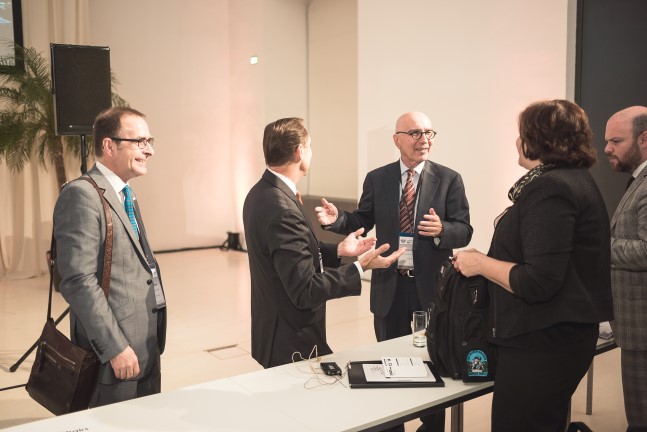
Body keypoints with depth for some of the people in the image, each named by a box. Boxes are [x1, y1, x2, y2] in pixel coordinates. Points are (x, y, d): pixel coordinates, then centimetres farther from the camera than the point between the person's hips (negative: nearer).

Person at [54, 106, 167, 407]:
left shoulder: (125, 195, 15)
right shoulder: (81, 195, -15)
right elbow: (78, 281, -21)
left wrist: (153, 343, 15)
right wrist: (115, 348, -20)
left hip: (146, 348, 9)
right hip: (116, 355, -9)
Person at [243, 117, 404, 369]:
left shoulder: (261, 193, 3)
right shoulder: (282, 211, -27)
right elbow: (305, 291, -26)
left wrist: (338, 250, 12)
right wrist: (360, 268, -22)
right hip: (293, 343, -10)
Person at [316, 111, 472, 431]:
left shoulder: (449, 179, -4)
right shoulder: (377, 179, 2)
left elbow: (464, 231, -8)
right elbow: (363, 221, 3)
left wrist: (441, 230, -29)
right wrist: (337, 219, -16)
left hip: (432, 285, -1)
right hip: (390, 286, 2)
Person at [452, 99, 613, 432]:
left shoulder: (549, 188, -19)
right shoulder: (576, 180, 13)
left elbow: (539, 283, -25)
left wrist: (480, 263, -14)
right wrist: (489, 258, 17)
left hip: (541, 342, -11)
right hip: (560, 333, 11)